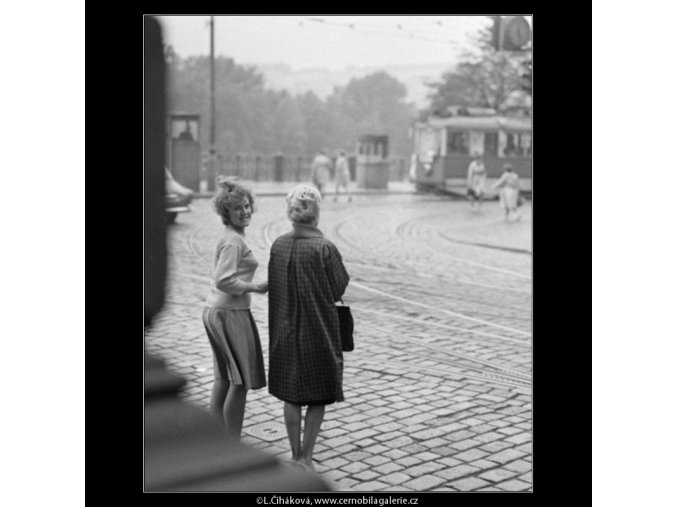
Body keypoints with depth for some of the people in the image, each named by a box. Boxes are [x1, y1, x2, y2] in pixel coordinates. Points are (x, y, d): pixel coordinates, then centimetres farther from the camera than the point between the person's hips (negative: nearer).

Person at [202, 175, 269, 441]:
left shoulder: (230, 236, 12)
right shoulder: (233, 240, -17)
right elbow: (224, 280, -25)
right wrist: (256, 287, -16)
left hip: (215, 310, 10)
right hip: (229, 314, -10)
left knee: (224, 377, 15)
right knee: (242, 379, -3)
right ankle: (232, 444, 3)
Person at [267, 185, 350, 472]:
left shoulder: (278, 246, -4)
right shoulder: (324, 248, -18)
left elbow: (275, 287, 5)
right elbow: (339, 289, -9)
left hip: (286, 331, 4)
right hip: (318, 330, -4)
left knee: (291, 396, 15)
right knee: (319, 396, 11)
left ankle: (295, 455, 23)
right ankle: (306, 456, 11)